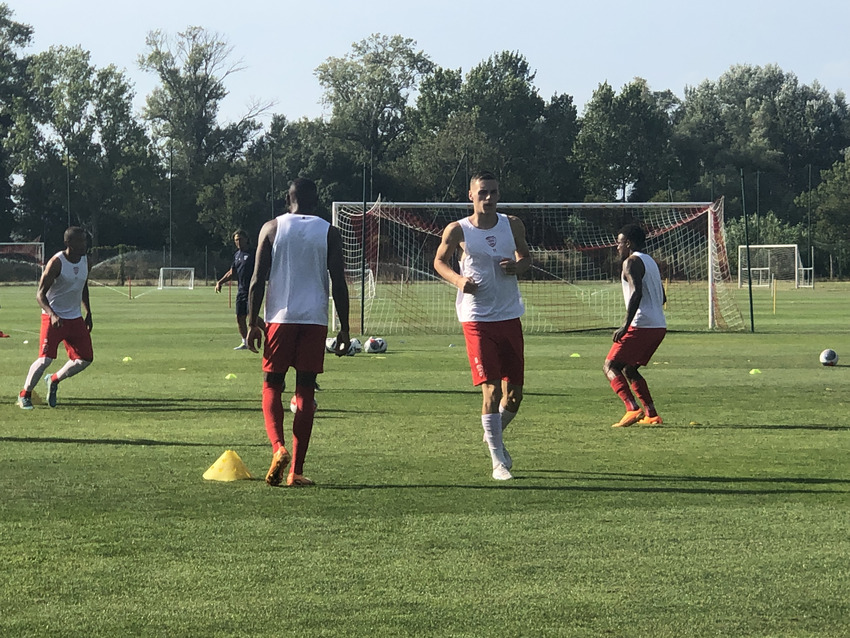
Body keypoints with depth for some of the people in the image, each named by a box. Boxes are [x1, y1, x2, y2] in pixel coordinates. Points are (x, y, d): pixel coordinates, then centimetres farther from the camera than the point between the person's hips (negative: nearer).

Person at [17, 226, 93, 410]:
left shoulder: (85, 261, 4)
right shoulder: (56, 263, -17)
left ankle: (53, 381, 24)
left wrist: (88, 314, 20)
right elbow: (40, 294, -17)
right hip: (53, 318, -7)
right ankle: (24, 395, 4)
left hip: (75, 318, 7)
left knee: (85, 359, 1)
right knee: (46, 359, -14)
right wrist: (52, 315, -31)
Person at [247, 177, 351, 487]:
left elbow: (257, 280, -1)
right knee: (305, 391, 4)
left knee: (272, 385, 10)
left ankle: (278, 447, -15)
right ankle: (296, 470, 2)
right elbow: (339, 284, 1)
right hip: (315, 319, 0)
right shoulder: (329, 232, 4)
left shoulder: (272, 228, 4)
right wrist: (344, 329, 7)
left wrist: (252, 322, 4)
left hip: (280, 318, 0)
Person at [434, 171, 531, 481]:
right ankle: (498, 461, -3)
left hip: (510, 317, 4)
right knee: (491, 389, -11)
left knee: (514, 394, 6)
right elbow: (440, 261, 9)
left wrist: (517, 266, -7)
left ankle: (494, 435, 36)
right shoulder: (457, 231, -4)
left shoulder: (512, 225, 4)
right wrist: (458, 280, -11)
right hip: (477, 319, -4)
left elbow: (526, 256, 17)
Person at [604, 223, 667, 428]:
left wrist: (626, 324, -26)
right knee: (629, 369, 21)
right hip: (659, 326, 9)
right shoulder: (650, 262, 21)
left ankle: (633, 408, -25)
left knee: (610, 367, -7)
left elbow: (637, 292, -21)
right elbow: (662, 298, 24)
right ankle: (651, 414, 13)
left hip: (641, 326, -9)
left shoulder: (632, 262, -7)